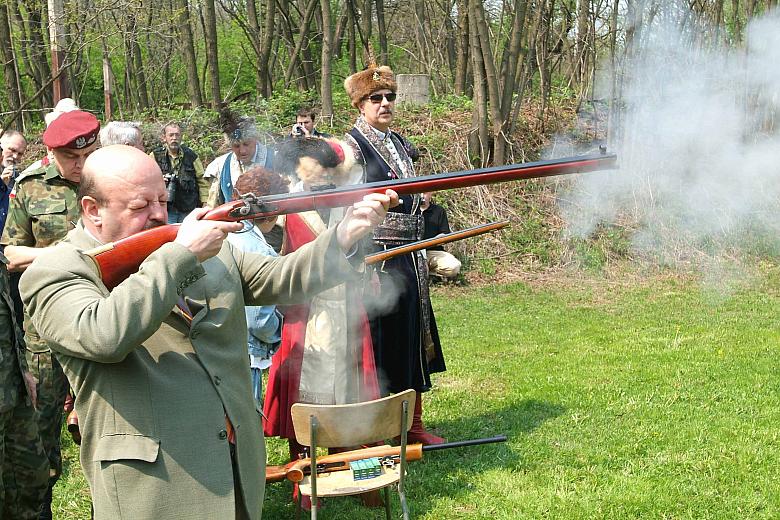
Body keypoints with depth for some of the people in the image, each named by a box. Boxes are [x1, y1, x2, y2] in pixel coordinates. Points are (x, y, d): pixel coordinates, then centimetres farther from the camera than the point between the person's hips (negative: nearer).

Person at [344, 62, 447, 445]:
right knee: (381, 341, -2)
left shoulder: (398, 143, 16)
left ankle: (412, 424, 23)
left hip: (408, 258, 8)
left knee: (412, 341, 12)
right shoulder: (352, 145, -8)